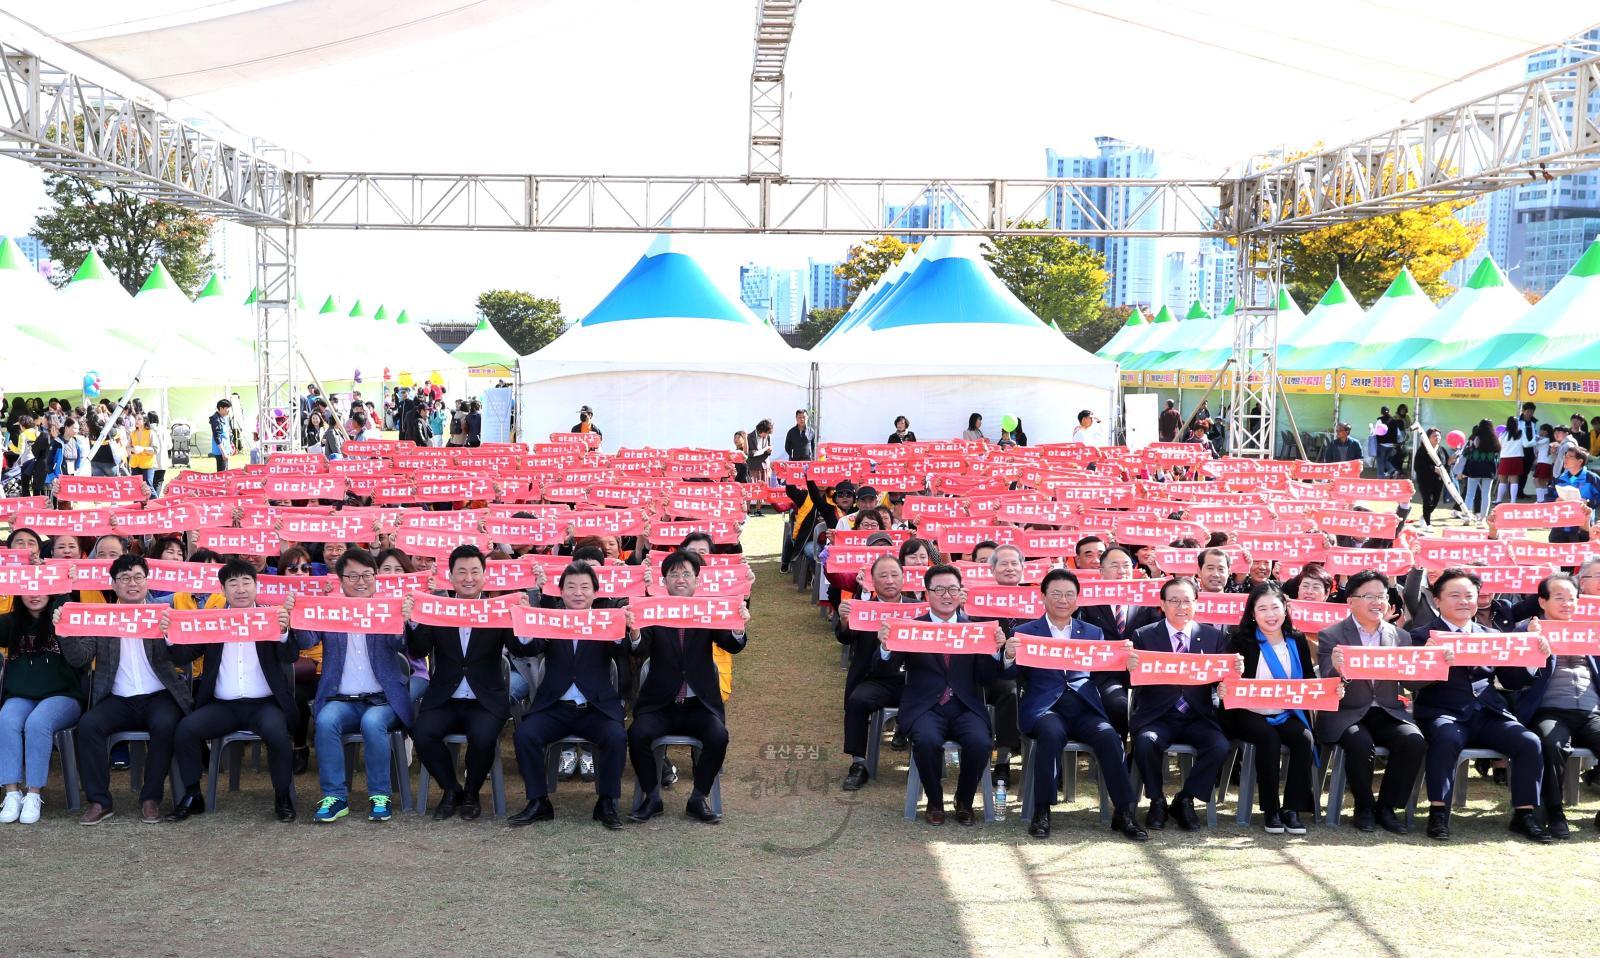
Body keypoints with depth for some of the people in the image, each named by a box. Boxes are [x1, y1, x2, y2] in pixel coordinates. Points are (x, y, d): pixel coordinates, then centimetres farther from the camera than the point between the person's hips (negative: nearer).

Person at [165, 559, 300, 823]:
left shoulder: (272, 616, 6)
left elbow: (290, 656, -6)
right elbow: (183, 656, 4)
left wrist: (283, 630, -27)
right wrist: (170, 633, -16)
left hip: (264, 704, -2)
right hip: (222, 706, 2)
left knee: (277, 733, -32)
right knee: (185, 729, -22)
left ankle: (282, 797, -10)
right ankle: (192, 797, -6)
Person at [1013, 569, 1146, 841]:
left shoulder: (1093, 633, 20)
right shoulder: (1024, 632, 12)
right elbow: (1014, 679, 3)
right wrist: (1010, 657, -18)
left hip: (1085, 708, 2)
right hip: (1045, 708, -2)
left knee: (1108, 735, -27)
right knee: (1052, 733, -35)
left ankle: (1125, 812, -20)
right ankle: (1041, 812, -25)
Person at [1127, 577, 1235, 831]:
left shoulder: (1213, 636, 11)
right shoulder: (1144, 636, 5)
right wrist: (1131, 666, -25)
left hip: (1198, 717, 2)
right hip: (1158, 715, -1)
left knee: (1220, 746, -26)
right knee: (1145, 742, -32)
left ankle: (1185, 800, -3)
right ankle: (1156, 801, -5)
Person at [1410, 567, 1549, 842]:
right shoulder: (1422, 635, 7)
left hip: (1489, 714, 4)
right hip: (1444, 713, -4)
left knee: (1529, 742, -19)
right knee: (1447, 738, -36)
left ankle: (1524, 814, -8)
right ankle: (1438, 813, -26)